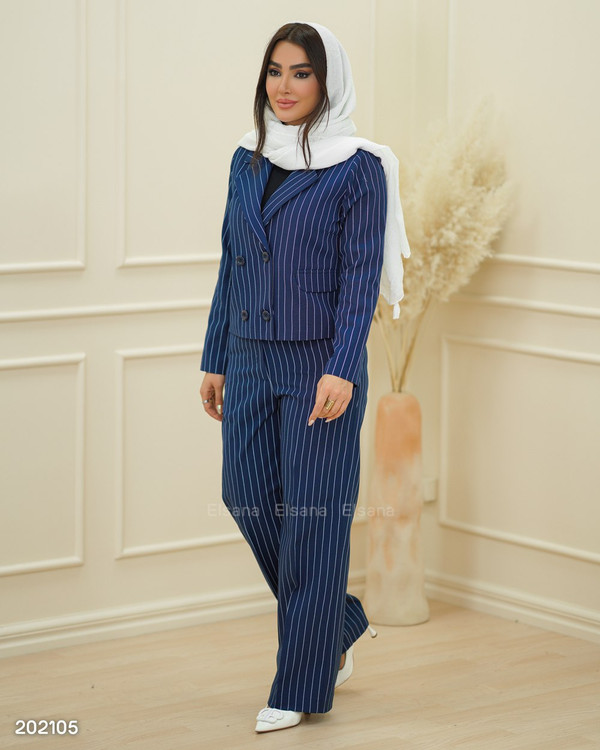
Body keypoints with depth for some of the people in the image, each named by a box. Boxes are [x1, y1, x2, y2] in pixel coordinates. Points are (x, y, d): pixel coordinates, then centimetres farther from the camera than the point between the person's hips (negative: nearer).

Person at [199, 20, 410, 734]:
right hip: (251, 360, 6)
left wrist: (340, 371, -21)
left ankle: (302, 686, 7)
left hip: (320, 364, -6)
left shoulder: (359, 169, -7)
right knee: (249, 498, 8)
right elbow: (231, 266, 14)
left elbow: (362, 276, -12)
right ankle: (340, 622, 30)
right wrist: (214, 361, 12)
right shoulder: (248, 160, 10)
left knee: (312, 514, -2)